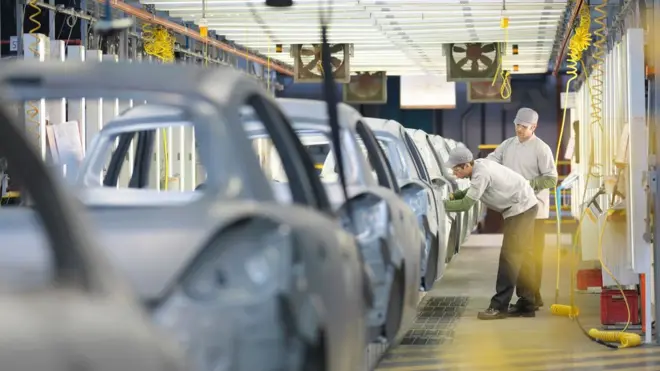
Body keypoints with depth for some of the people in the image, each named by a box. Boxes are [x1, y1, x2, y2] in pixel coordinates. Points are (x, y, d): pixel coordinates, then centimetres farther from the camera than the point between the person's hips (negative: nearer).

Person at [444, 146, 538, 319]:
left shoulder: (481, 174, -25)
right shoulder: (479, 165, 4)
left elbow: (466, 204, -24)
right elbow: (473, 193, 19)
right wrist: (456, 195, 3)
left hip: (521, 208, -10)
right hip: (524, 206, 10)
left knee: (510, 257, -11)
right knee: (522, 257, 13)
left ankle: (499, 307, -11)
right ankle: (527, 305, 18)